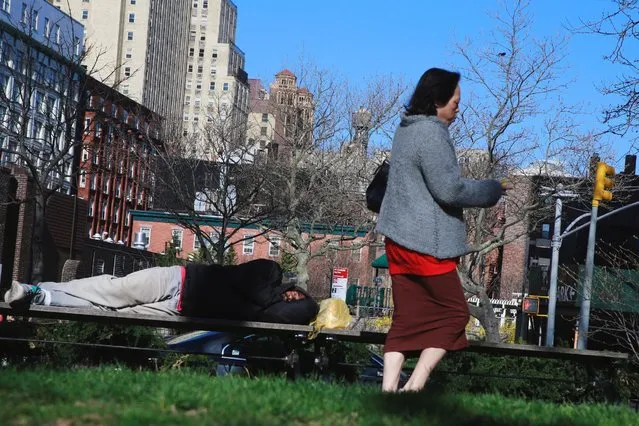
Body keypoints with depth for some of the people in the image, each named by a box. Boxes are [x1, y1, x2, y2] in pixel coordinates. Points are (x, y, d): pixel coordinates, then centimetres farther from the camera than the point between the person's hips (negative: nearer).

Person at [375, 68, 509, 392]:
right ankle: (416, 384, -4)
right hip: (427, 243, -9)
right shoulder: (431, 133, -16)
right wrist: (494, 189, -5)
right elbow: (449, 189, -19)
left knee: (407, 318, 10)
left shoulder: (406, 129, 15)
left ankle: (389, 387, 5)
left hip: (400, 240, 9)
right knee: (454, 312, 2)